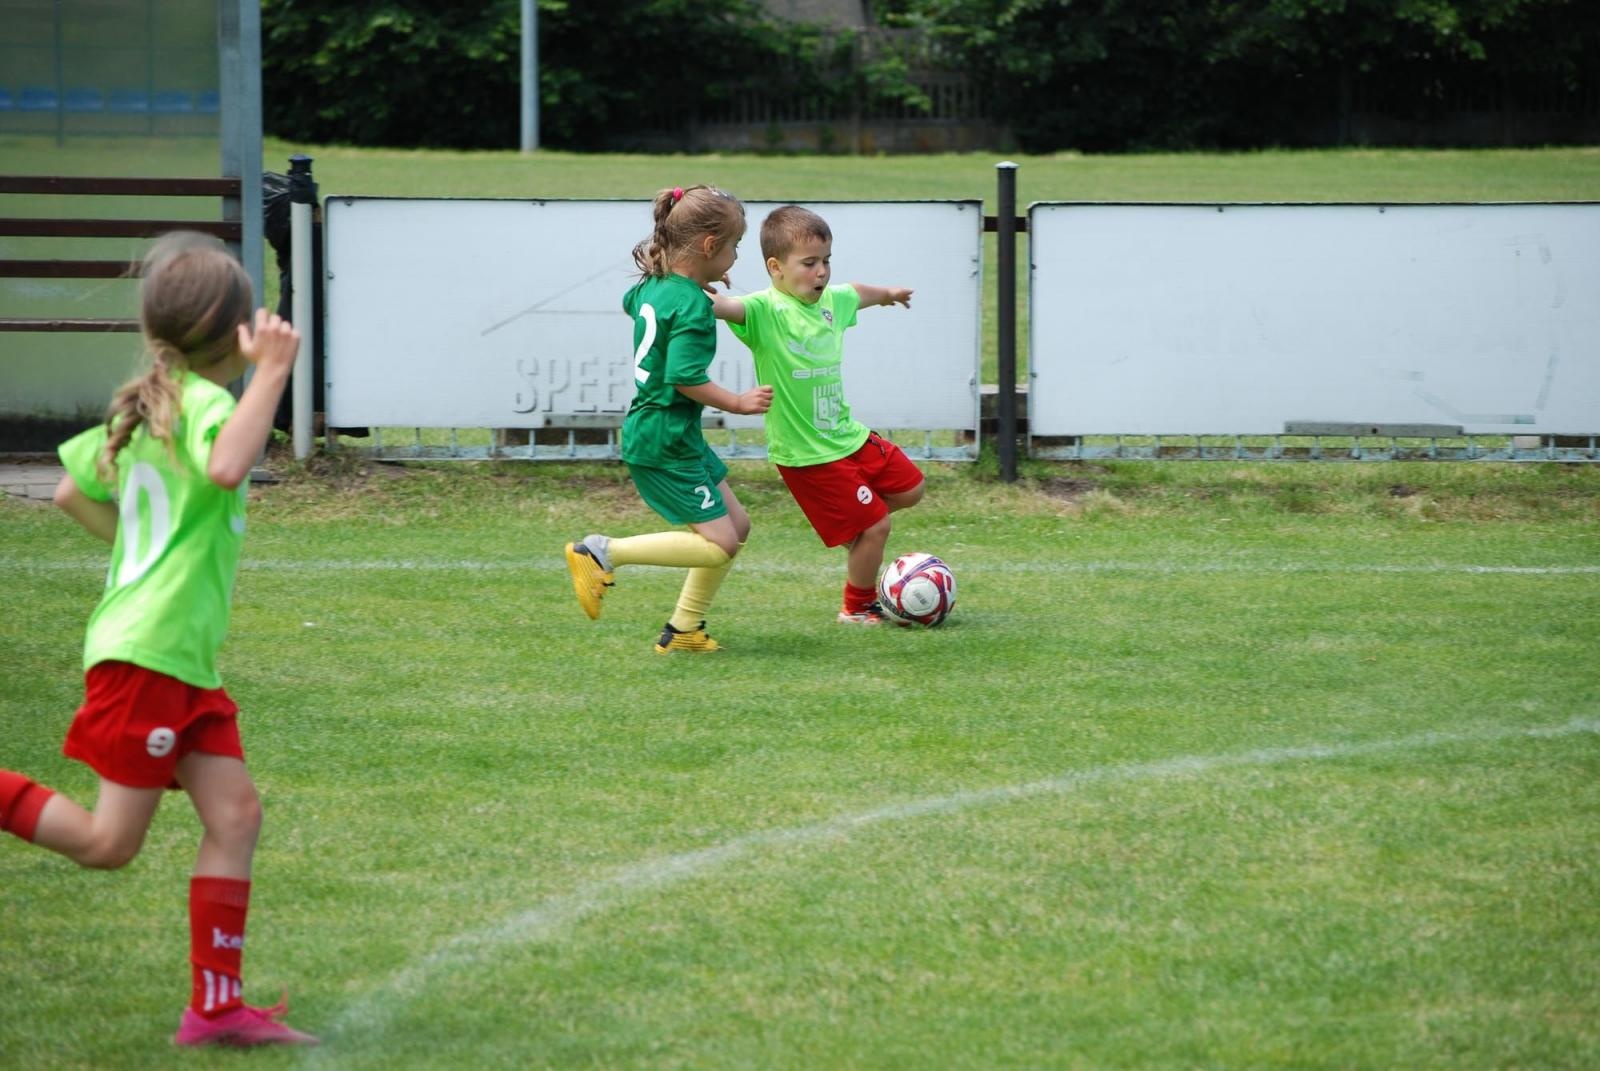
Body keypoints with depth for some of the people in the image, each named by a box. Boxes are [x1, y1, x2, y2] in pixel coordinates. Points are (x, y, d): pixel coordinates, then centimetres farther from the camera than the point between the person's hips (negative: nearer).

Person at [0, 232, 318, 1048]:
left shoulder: (146, 405, 15)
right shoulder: (206, 403, -13)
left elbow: (71, 492, 25)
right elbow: (227, 468, -36)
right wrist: (271, 374, -31)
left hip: (184, 661, 10)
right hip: (148, 652, -10)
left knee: (234, 814, 2)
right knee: (108, 843, -6)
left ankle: (216, 1005, 2)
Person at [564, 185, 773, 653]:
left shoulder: (652, 286, 8)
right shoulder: (693, 306, -20)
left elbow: (631, 302, 33)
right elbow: (685, 377, -29)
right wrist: (738, 403, -16)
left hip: (678, 436, 10)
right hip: (665, 442, -10)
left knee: (737, 525, 15)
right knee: (719, 544, -9)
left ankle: (683, 629, 19)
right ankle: (603, 553, -8)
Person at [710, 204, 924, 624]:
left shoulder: (831, 301, 3)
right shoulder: (766, 310, -21)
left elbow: (856, 293, 27)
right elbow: (725, 306, -40)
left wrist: (887, 293, 48)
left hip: (848, 433, 8)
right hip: (809, 455, -8)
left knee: (909, 489, 19)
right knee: (874, 526, -1)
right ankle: (858, 606, 23)